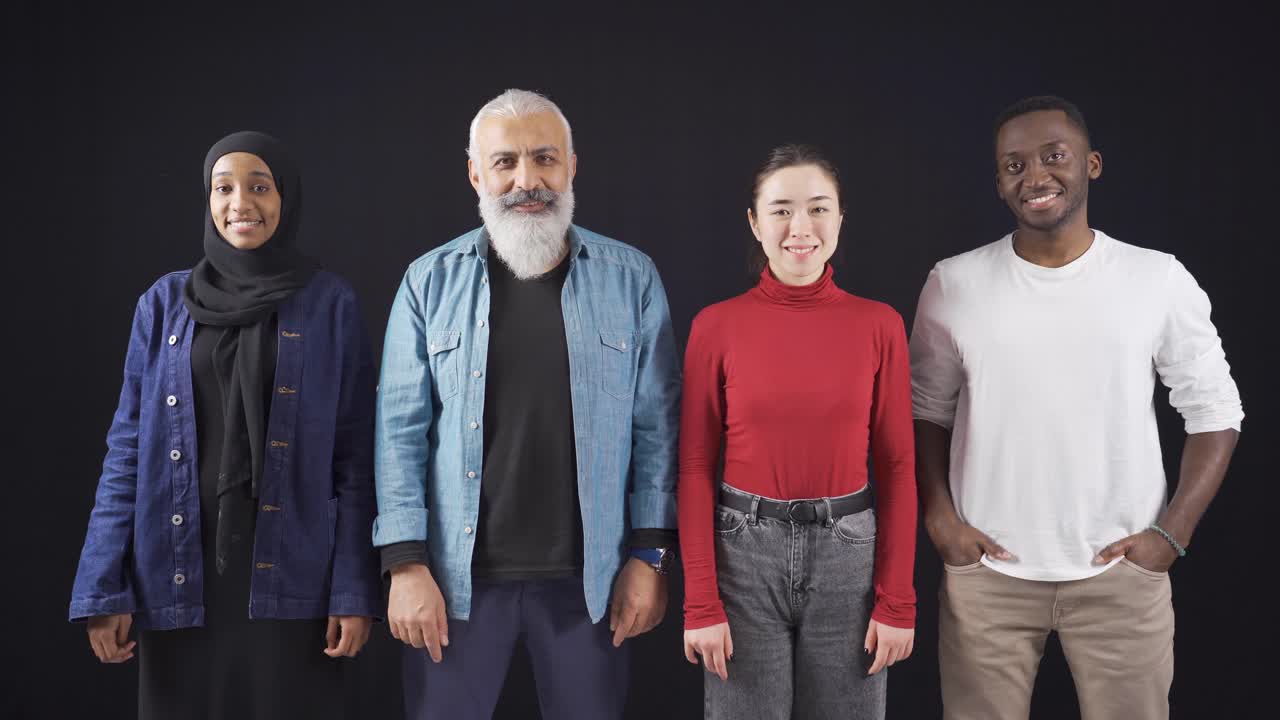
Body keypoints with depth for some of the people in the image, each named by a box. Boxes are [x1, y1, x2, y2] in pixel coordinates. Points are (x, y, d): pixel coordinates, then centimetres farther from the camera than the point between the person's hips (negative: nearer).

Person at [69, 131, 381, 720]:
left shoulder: (330, 303, 0)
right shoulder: (164, 303, 6)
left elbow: (354, 458, -2)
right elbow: (128, 450, 5)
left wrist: (354, 590, -8)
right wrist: (104, 589, -2)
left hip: (290, 575, -2)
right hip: (178, 578, 2)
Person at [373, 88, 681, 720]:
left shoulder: (631, 278, 0)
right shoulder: (431, 282, 0)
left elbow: (655, 425, 0)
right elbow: (401, 428, 0)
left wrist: (650, 556, -3)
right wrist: (405, 563, -5)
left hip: (588, 575, 0)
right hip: (457, 575, 0)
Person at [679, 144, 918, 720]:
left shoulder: (879, 325, -1)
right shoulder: (717, 326, -4)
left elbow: (897, 467, 1)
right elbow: (695, 467, -3)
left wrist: (897, 601, -3)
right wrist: (700, 602, -7)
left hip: (848, 550, 1)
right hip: (743, 551, -1)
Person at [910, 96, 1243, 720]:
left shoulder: (1159, 280, -3)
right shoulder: (954, 283, -1)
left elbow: (1215, 411, 4)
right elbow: (925, 411, 7)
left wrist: (1172, 533, -5)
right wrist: (940, 520, -4)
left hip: (1121, 572, 0)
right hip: (987, 571, 0)